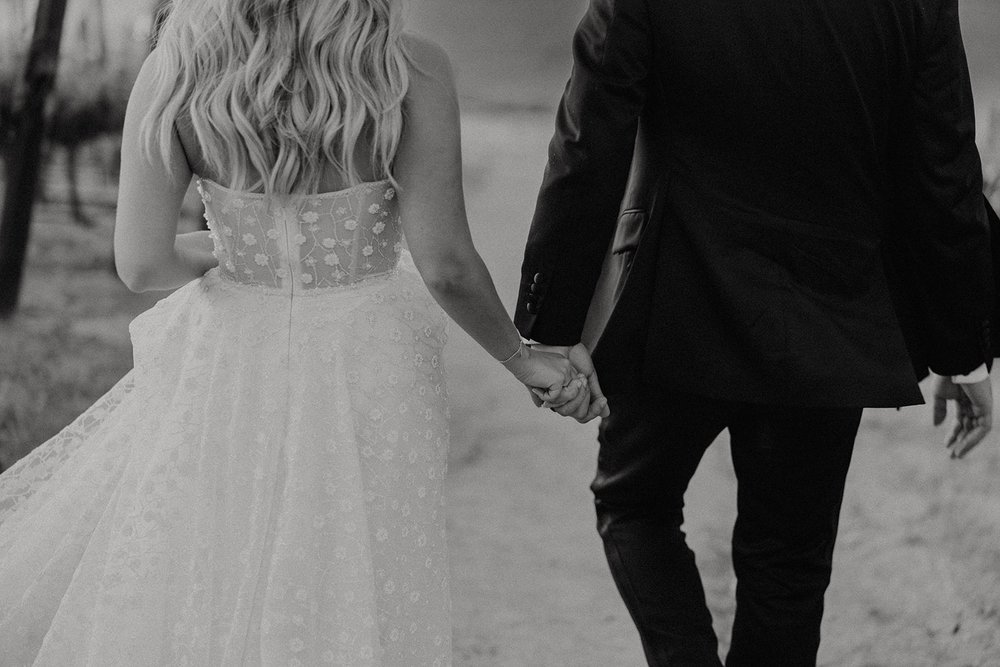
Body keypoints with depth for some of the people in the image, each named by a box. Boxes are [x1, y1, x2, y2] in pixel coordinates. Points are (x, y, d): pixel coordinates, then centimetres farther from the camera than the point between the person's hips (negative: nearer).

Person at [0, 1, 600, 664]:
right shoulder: (412, 68, -16)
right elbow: (445, 265, -16)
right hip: (365, 378, -1)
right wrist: (523, 358, 1)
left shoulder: (172, 70, -10)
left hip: (229, 372, 1)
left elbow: (142, 263, -8)